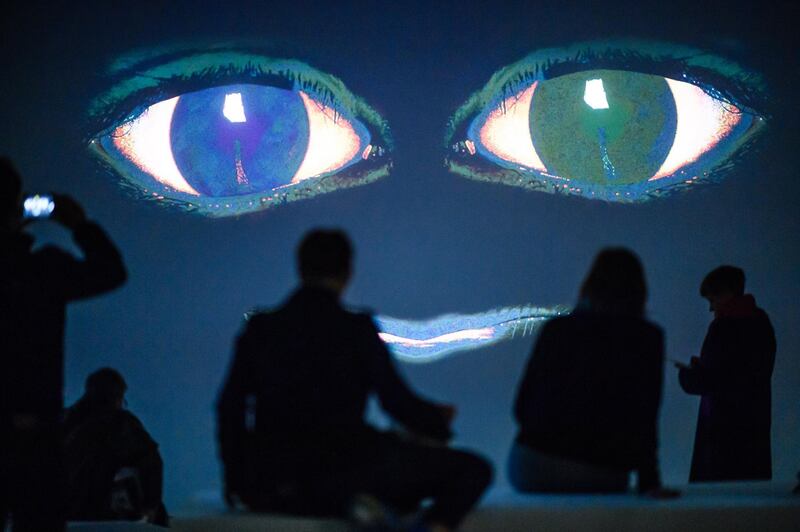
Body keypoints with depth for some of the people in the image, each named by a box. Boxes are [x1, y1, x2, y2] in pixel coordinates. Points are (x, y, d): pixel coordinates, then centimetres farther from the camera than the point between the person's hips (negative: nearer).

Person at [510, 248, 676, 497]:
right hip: (600, 477, -2)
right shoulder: (648, 338, -1)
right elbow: (645, 418, -7)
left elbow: (521, 404, 8)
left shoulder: (555, 328, 6)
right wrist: (649, 482, -2)